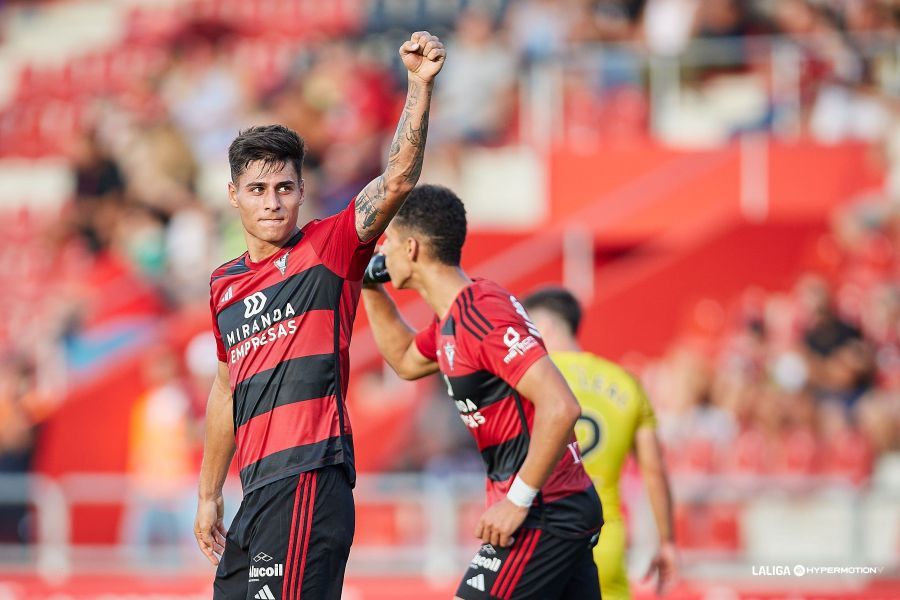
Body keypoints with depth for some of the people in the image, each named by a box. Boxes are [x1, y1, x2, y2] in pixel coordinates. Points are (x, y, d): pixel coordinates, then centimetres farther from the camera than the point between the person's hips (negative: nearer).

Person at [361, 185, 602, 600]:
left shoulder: (482, 316, -19)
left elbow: (560, 407, -26)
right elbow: (406, 361, 36)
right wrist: (370, 289, 24)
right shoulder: (453, 316, 12)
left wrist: (518, 501, -22)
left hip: (543, 514, -10)